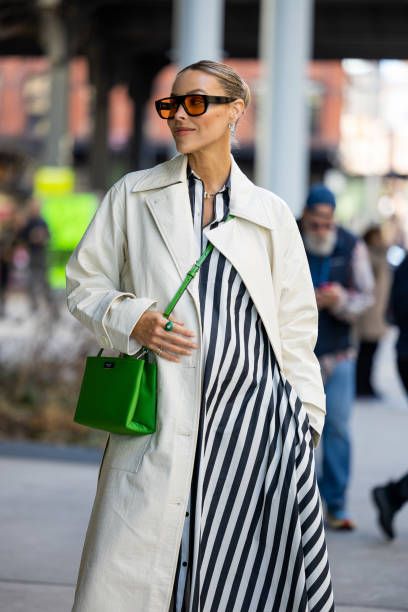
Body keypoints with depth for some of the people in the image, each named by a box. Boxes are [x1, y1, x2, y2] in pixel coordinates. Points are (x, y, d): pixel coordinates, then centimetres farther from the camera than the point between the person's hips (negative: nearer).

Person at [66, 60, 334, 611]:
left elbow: (295, 325, 12)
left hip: (255, 414, 1)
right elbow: (85, 282, 13)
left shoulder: (270, 214, 10)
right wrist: (131, 322, -7)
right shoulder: (134, 196, 8)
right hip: (162, 417, 0)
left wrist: (304, 417, 6)